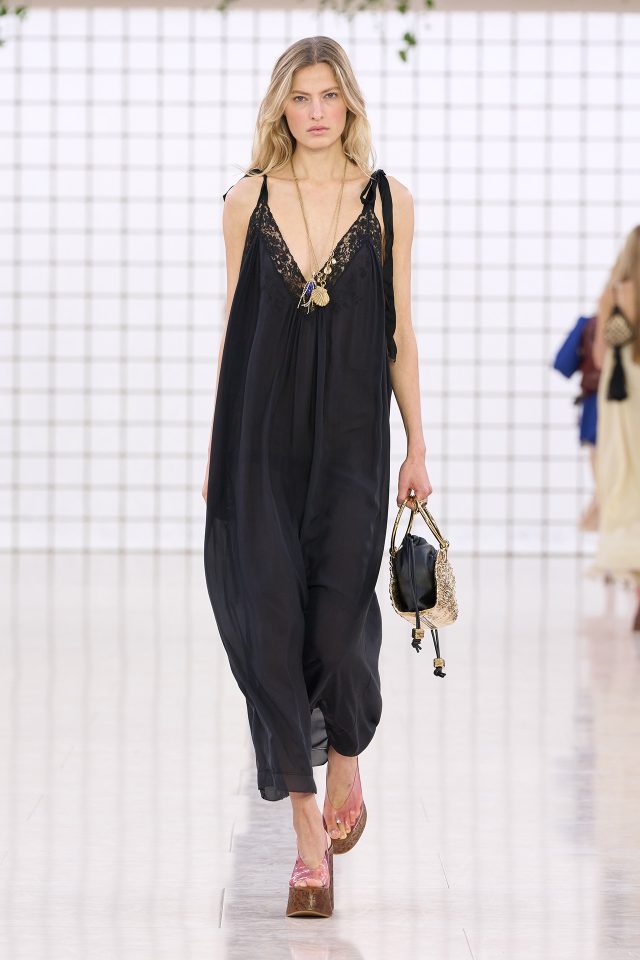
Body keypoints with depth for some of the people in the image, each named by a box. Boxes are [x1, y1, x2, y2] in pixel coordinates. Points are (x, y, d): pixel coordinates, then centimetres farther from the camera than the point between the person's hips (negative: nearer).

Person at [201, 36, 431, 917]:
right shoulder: (249, 201, 5)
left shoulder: (387, 200, 5)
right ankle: (309, 838, 2)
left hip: (350, 440, -1)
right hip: (263, 439, 1)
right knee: (271, 624, -5)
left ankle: (347, 759, 25)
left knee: (338, 621, -9)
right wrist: (216, 448, 6)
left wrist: (417, 445, 3)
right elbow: (234, 326, 8)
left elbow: (400, 332, 6)